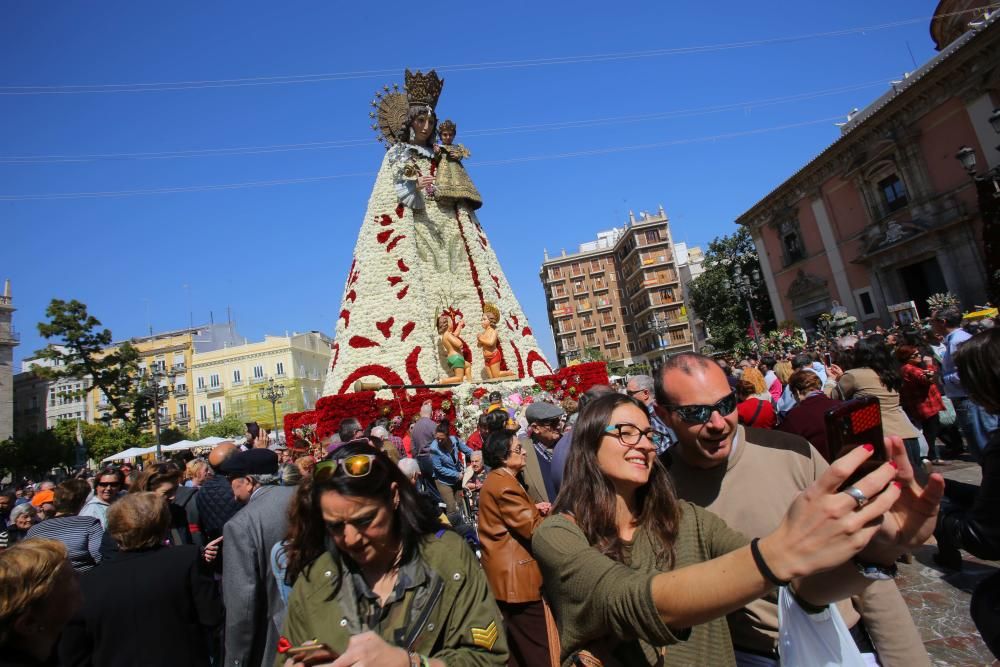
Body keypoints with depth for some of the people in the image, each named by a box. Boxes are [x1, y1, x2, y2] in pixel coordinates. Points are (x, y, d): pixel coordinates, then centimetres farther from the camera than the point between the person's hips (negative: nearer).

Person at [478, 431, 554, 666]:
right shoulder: (504, 485, -21)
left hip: (506, 573, 11)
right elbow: (534, 528, -22)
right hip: (517, 576, -11)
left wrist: (533, 510, 0)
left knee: (514, 646, 20)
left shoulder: (496, 480, 12)